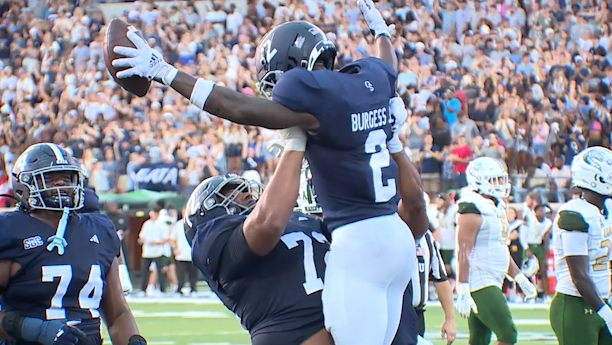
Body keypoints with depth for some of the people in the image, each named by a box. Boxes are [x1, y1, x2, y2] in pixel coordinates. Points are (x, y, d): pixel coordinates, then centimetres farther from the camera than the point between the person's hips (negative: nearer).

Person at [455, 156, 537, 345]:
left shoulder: (497, 207, 17)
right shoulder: (473, 209, -14)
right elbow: (463, 252, -19)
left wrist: (520, 278, 23)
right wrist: (463, 292, -25)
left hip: (492, 283, 10)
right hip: (479, 283, -10)